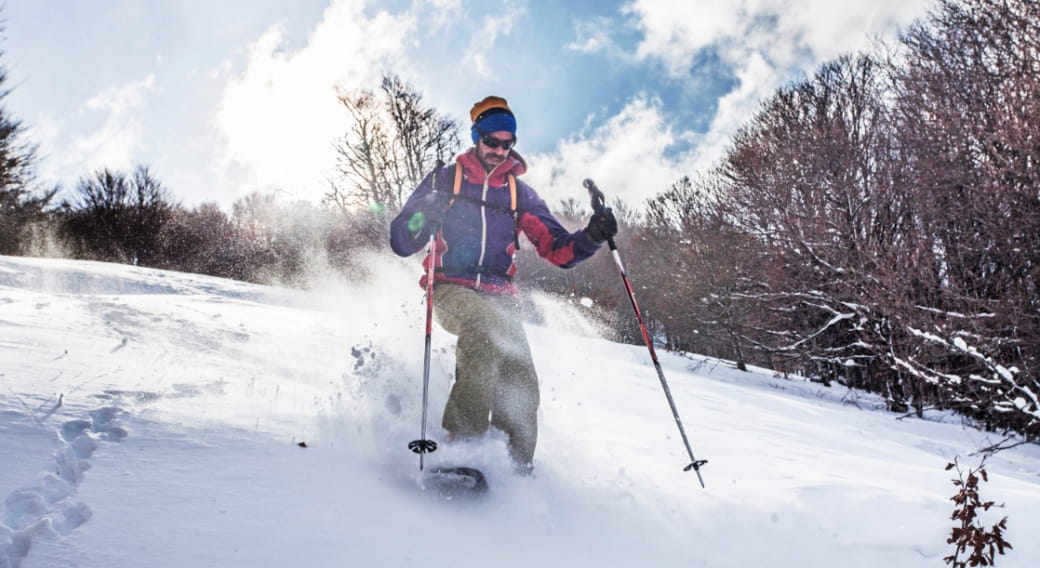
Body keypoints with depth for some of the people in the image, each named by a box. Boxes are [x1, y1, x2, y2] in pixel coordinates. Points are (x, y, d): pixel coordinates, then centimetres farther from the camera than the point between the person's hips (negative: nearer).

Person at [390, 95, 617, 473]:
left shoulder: (519, 193, 17)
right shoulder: (445, 180, 9)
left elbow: (557, 249, 13)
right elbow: (401, 242, 4)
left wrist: (591, 237, -7)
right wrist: (424, 216, -17)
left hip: (500, 298, 4)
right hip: (451, 289, -3)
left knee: (521, 386, -16)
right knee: (486, 321, -37)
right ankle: (463, 436, -37)